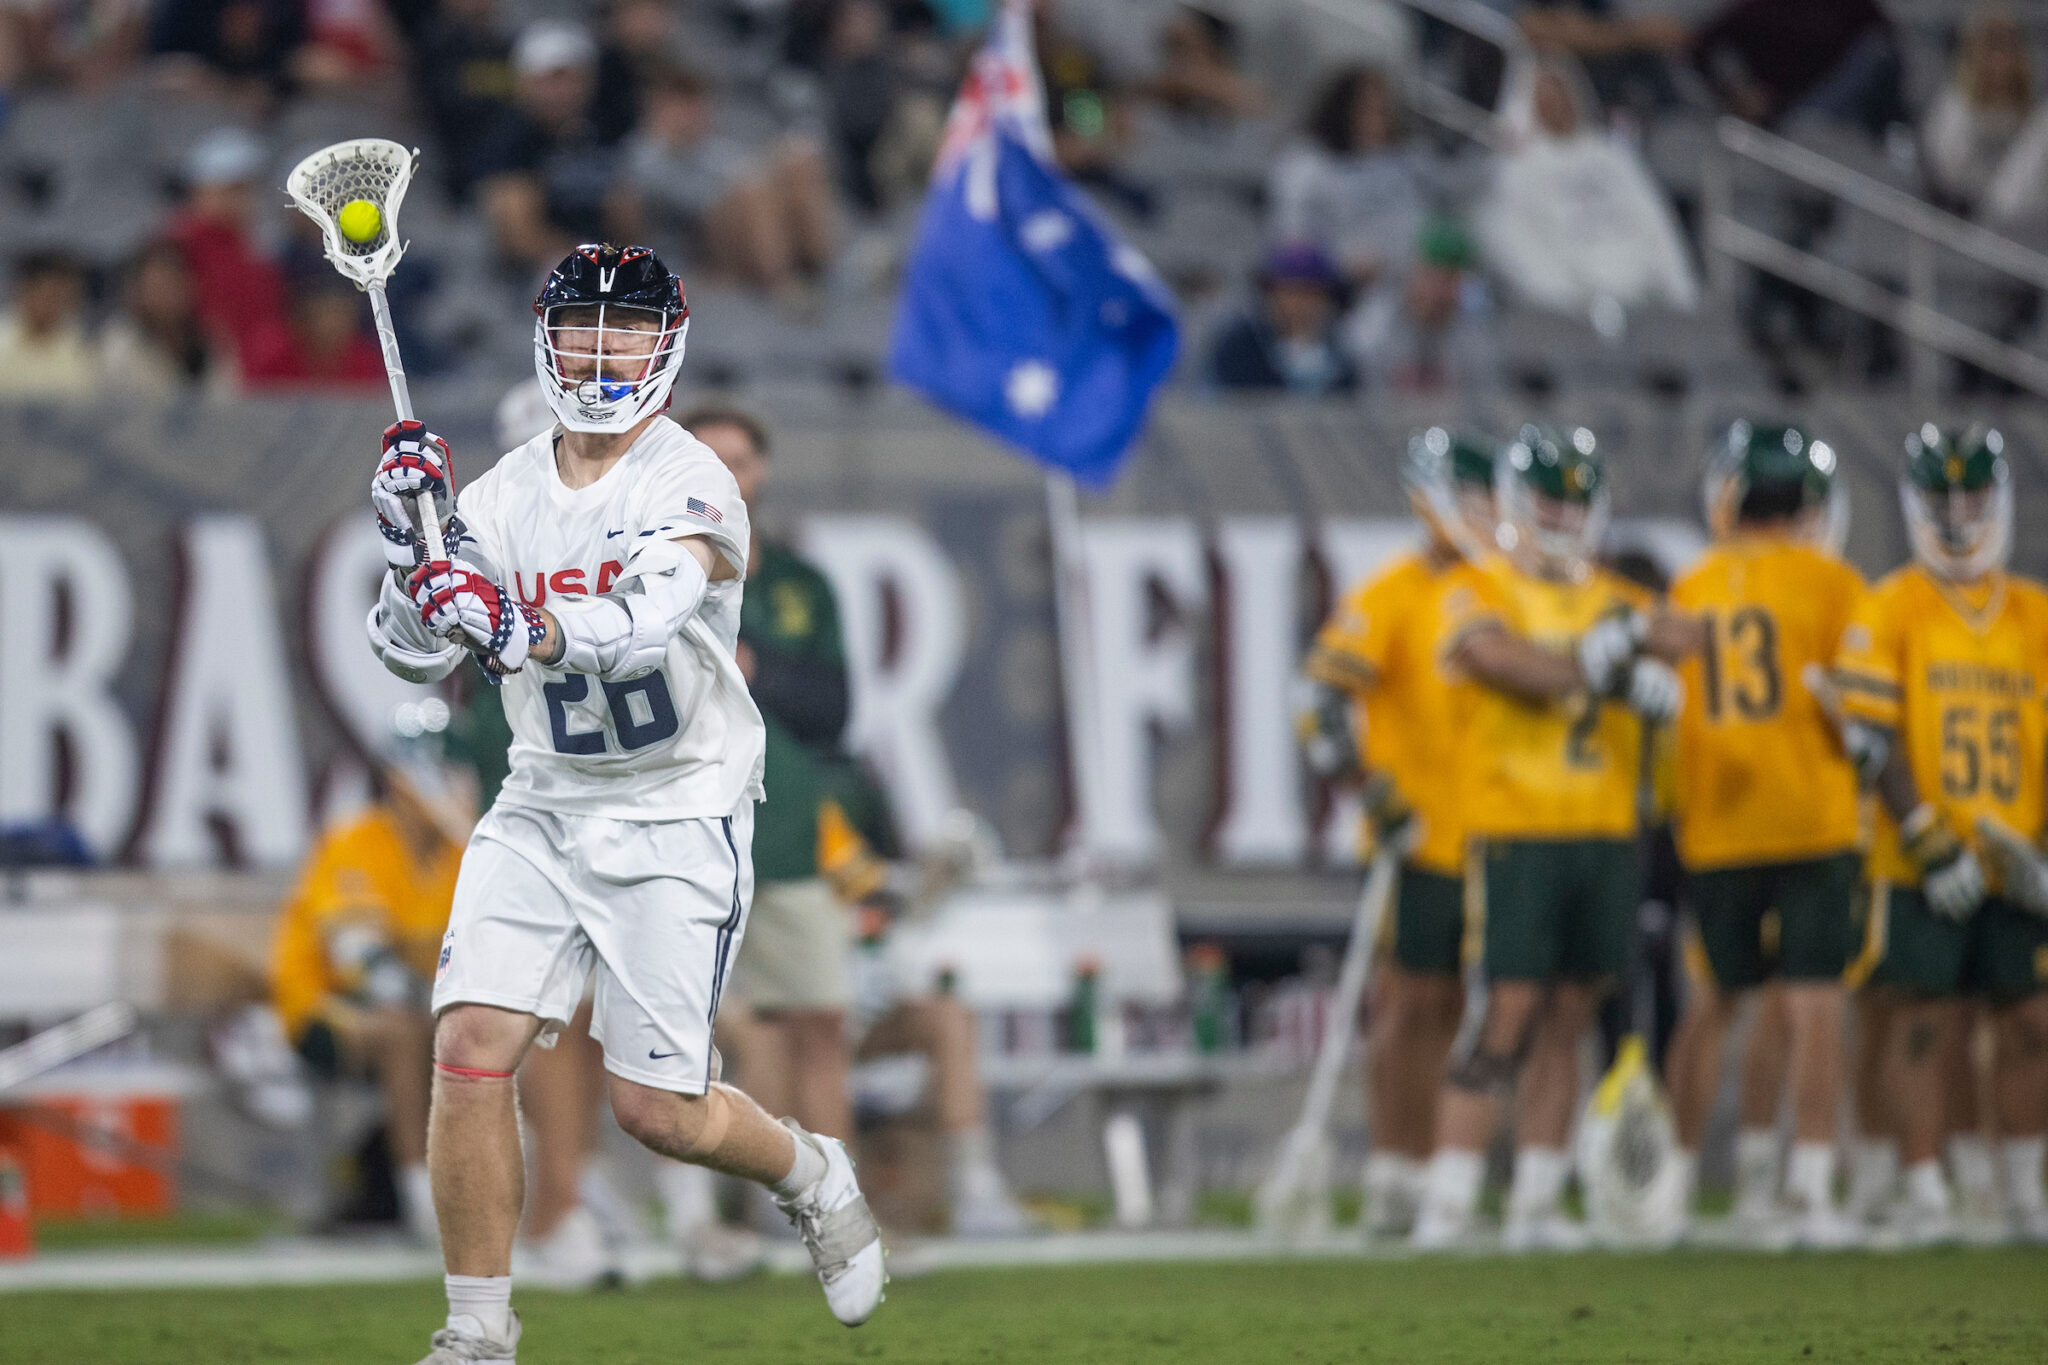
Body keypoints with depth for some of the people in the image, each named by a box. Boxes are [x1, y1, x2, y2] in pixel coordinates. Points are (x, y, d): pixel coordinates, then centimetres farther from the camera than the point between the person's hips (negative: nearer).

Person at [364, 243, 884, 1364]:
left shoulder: (693, 489, -15)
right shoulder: (504, 494, 3)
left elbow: (639, 620, -34)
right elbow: (412, 652, -2)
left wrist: (523, 630, -53)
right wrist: (413, 539, -20)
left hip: (677, 819, -4)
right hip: (544, 805, 5)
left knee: (654, 1107, -5)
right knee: (471, 1045, -13)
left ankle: (813, 1178, 27)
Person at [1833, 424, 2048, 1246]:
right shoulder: (1891, 612, -2)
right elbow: (1871, 739, -7)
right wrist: (1930, 847, -13)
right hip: (1921, 868, -3)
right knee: (1927, 1028, -1)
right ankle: (1924, 1195, 5)